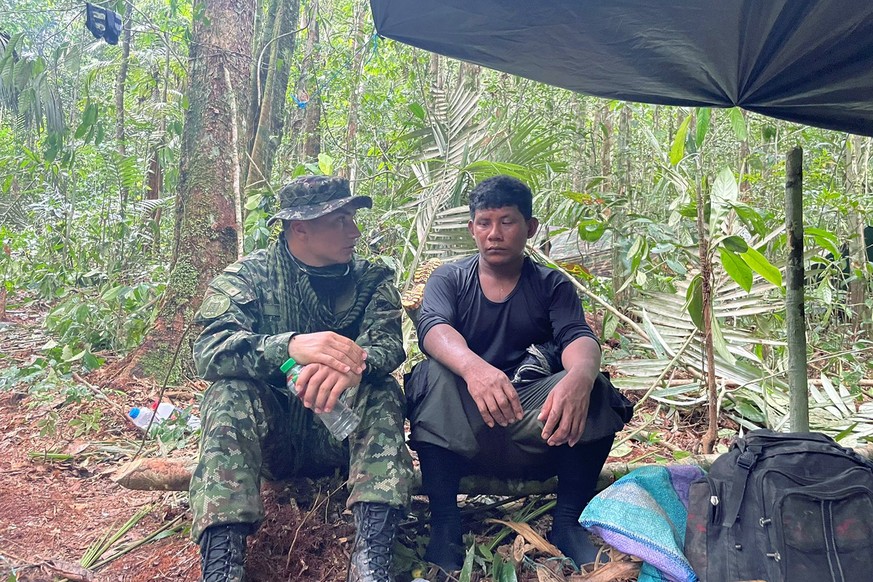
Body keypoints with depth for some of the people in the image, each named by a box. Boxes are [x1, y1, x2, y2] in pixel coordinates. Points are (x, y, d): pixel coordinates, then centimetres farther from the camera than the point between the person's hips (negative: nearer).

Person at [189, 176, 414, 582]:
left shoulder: (371, 280, 0)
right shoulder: (247, 277, -6)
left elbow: (389, 346, -18)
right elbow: (209, 351, -23)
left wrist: (354, 362, -43)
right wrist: (290, 346, -42)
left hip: (339, 434, 1)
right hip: (265, 434, -1)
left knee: (382, 393, -26)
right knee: (230, 392, -29)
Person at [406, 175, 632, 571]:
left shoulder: (553, 286, 7)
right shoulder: (448, 279, 4)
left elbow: (577, 337, -13)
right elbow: (433, 329, -18)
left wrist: (580, 376, -40)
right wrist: (473, 366, -43)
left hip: (536, 432, 1)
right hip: (461, 433, 0)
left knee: (592, 388, -25)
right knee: (434, 375, -29)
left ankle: (567, 521, -15)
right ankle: (444, 521, -25)